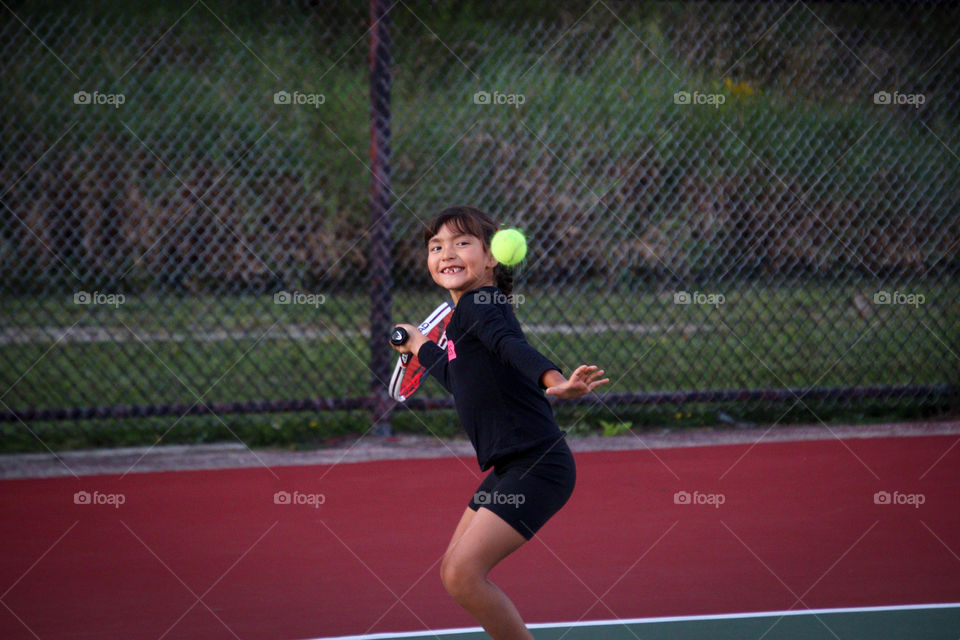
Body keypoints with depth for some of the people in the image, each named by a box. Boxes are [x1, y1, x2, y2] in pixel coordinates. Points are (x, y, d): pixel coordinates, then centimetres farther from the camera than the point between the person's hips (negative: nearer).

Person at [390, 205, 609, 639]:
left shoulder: (478, 307, -12)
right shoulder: (462, 317, 16)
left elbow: (512, 347, -34)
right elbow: (457, 377, 35)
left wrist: (553, 380, -53)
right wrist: (420, 347, 51)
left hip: (537, 465, -10)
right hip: (510, 468, 10)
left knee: (463, 573, -17)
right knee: (455, 574, 14)